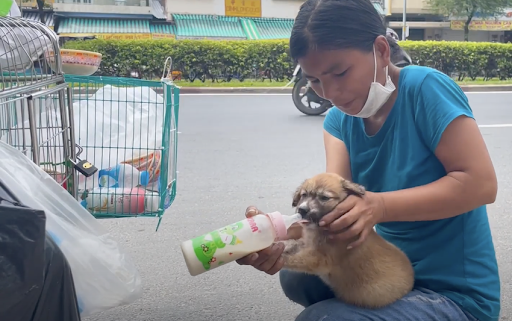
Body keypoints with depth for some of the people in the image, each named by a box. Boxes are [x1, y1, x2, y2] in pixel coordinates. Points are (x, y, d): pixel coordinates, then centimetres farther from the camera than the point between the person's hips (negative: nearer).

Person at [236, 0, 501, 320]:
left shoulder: (425, 89, -20)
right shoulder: (339, 120, 0)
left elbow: (481, 183, -25)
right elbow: (334, 204, -15)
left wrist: (380, 207, -35)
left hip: (456, 294, -7)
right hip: (395, 270, 7)